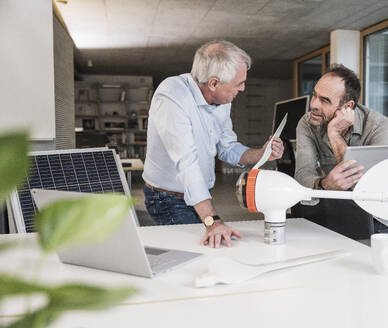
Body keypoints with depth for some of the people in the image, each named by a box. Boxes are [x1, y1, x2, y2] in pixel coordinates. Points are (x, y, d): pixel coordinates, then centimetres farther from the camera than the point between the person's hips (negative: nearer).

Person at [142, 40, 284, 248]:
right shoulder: (171, 96, -27)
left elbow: (227, 148, 9)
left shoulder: (222, 100, -1)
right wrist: (212, 221, -41)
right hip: (170, 200, -7)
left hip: (200, 197, 7)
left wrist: (261, 155, -10)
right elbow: (186, 162, -36)